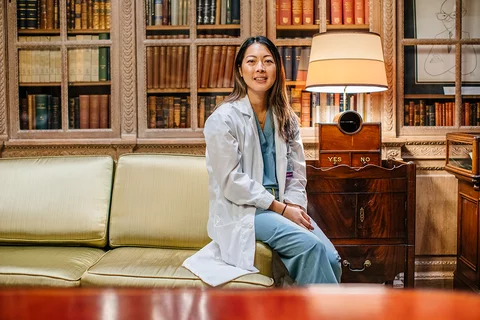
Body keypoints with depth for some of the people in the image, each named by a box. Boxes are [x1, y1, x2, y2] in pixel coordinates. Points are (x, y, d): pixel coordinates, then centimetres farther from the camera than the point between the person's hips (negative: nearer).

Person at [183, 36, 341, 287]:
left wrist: (294, 206, -7)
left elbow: (297, 172, 13)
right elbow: (231, 181, -11)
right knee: (311, 247, -27)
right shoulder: (224, 118, -6)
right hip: (242, 212, -5)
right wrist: (281, 208, -13)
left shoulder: (287, 118, 13)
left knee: (331, 258, -19)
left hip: (282, 208, 6)